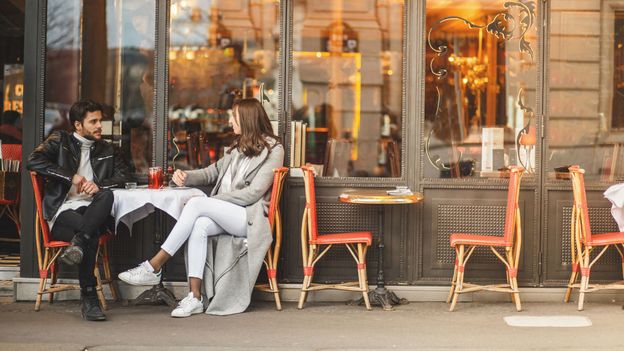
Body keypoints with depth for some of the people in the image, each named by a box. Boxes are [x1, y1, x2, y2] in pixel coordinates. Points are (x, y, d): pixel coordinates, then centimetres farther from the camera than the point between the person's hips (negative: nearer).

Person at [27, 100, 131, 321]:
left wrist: (99, 185, -10)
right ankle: (89, 298, -36)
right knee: (91, 232, -36)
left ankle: (78, 244, -45)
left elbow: (122, 176, 11)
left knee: (107, 195, -32)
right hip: (62, 213, -3)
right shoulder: (60, 141, 11)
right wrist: (71, 177, -10)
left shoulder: (107, 151, 23)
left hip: (92, 212, 3)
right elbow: (33, 162, -4)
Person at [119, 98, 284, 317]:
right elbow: (213, 172, 23)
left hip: (251, 218, -6)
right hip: (226, 215, 6)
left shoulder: (273, 150, -3)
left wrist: (213, 200, -15)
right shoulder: (238, 147, 23)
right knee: (199, 226, -30)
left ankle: (153, 268, -28)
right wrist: (186, 177, 2)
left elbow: (253, 193, -12)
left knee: (196, 203, -28)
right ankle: (195, 297, -35)